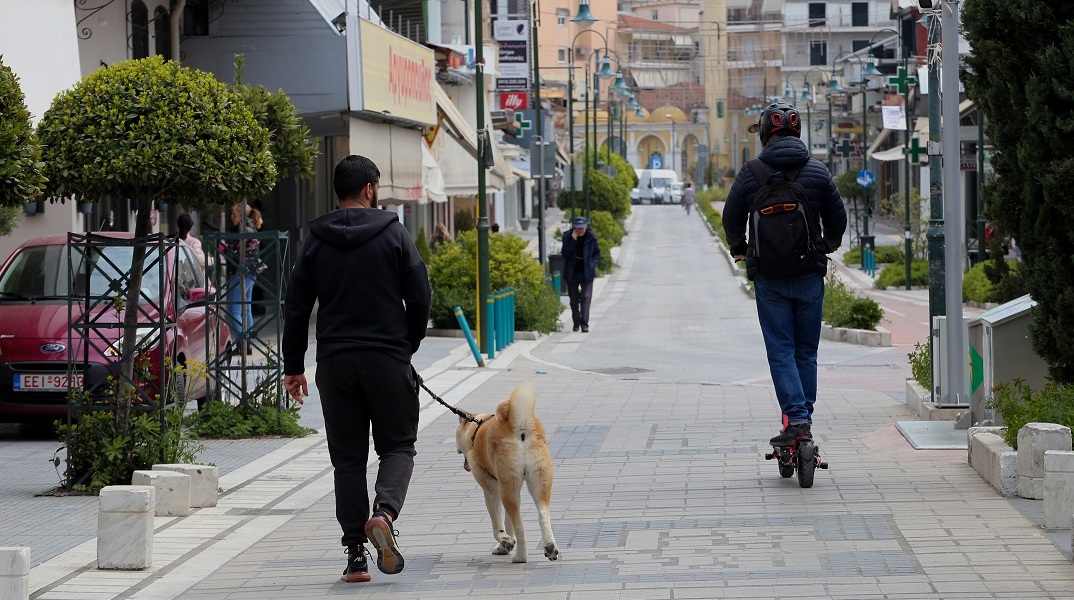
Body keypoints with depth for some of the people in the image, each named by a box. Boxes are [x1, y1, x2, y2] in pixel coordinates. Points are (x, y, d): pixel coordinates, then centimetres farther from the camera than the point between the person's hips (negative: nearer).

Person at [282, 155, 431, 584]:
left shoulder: (315, 241, 5)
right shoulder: (394, 233, -2)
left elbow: (297, 307, 5)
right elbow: (420, 297, -3)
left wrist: (293, 367, 11)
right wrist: (408, 346, 13)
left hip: (334, 363, 2)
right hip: (388, 361, -2)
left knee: (348, 459, 8)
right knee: (397, 445, 9)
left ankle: (355, 553, 3)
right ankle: (384, 512, -20)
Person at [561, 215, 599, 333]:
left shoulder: (591, 237, -4)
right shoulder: (567, 236, -5)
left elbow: (597, 253, 8)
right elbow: (565, 254, -14)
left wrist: (592, 265, -7)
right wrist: (573, 241, -23)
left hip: (586, 273, -1)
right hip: (572, 273, 1)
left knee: (586, 298, -11)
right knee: (574, 299, 10)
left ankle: (584, 323, -14)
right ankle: (576, 323, 24)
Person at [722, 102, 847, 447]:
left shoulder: (751, 173, -3)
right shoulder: (818, 172, 1)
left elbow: (731, 218, 5)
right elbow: (838, 219, 8)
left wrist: (738, 249, 26)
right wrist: (828, 246, 29)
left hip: (769, 276, -2)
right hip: (810, 275, 2)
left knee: (781, 350, -1)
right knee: (806, 350, 11)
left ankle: (796, 418, -13)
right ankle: (804, 416, 11)